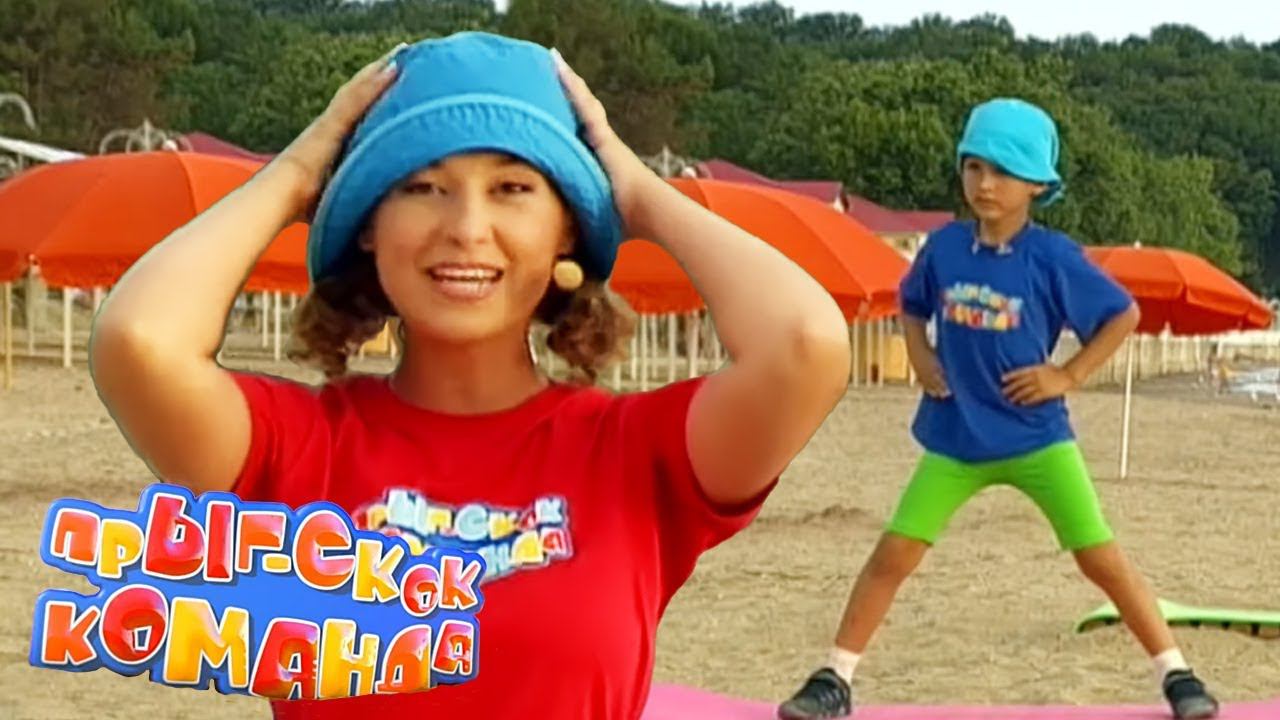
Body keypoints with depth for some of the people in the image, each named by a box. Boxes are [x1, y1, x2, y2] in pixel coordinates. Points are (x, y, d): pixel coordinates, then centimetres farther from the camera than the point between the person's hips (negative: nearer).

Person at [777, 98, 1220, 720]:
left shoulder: (1053, 257, -11)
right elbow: (911, 305, 18)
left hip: (1037, 437, -2)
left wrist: (1069, 374, -8)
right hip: (954, 439, 2)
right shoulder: (944, 247, -2)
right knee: (891, 555, -2)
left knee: (1102, 559, -2)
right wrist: (920, 356, 1)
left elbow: (1124, 314, -1)